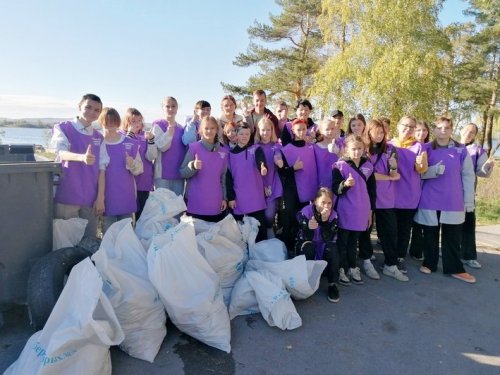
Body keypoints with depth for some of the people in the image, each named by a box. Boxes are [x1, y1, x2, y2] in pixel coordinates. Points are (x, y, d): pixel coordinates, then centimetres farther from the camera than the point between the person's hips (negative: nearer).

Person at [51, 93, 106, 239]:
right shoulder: (62, 128, 0)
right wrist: (82, 157, -39)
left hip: (90, 199, 3)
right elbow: (62, 153, -18)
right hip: (66, 197, -3)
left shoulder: (99, 138, 11)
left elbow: (101, 169, 7)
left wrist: (100, 197, 0)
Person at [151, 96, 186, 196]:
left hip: (179, 173, 5)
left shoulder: (181, 128, 13)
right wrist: (170, 128, -26)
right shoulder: (158, 124, -2)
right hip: (163, 173, -5)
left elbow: (186, 147, 16)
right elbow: (162, 147, -16)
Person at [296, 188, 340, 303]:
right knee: (307, 247, -34)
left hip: (323, 247, 2)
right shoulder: (305, 212, -18)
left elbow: (329, 239, -22)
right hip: (307, 246, -2)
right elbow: (307, 238, -22)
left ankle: (333, 284, -20)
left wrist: (325, 220, -34)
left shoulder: (333, 215, -12)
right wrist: (309, 228, -45)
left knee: (332, 248, -30)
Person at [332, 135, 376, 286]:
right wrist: (345, 184, -32)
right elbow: (336, 189, -11)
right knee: (342, 241, 7)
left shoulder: (368, 165, 4)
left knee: (353, 241, 15)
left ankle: (352, 268, 27)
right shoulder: (340, 165, -9)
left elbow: (371, 190, 11)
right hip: (345, 211, -4)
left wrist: (370, 210, 11)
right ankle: (341, 269, 19)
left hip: (361, 212, 4)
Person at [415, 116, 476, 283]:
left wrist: (469, 201, 1)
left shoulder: (461, 150, 2)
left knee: (453, 236, 5)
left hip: (453, 201, 1)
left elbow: (468, 176, 3)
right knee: (430, 234, 8)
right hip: (429, 200, 0)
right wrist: (434, 170, -19)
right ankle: (429, 263, 23)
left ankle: (454, 268, 17)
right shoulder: (426, 149, 1)